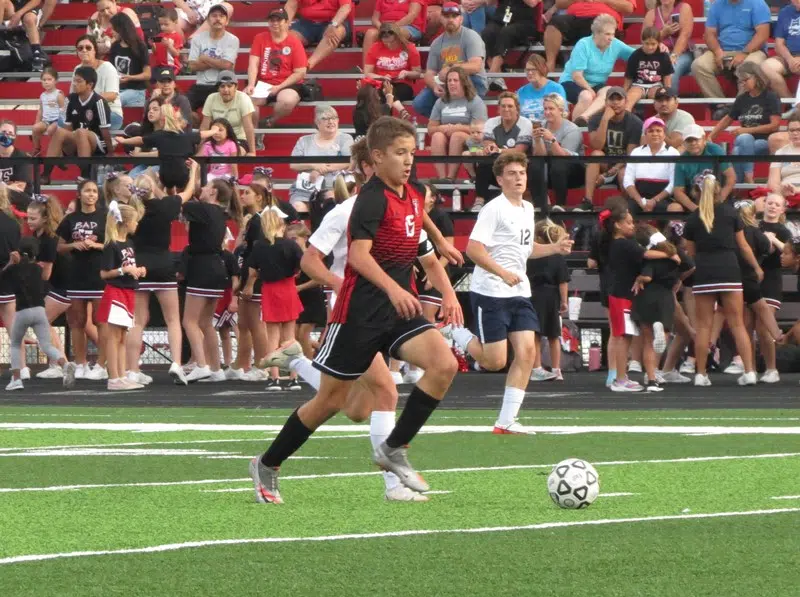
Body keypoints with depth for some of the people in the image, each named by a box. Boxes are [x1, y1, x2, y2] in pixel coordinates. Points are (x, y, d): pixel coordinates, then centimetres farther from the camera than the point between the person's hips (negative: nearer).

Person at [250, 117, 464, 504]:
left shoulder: (413, 196, 11)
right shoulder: (373, 198, -14)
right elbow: (359, 254, -28)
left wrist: (447, 292, 18)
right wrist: (392, 288, -41)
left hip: (400, 309, 7)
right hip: (360, 311, -7)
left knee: (444, 364, -17)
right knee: (331, 400, 0)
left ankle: (393, 450, -5)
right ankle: (267, 466, 19)